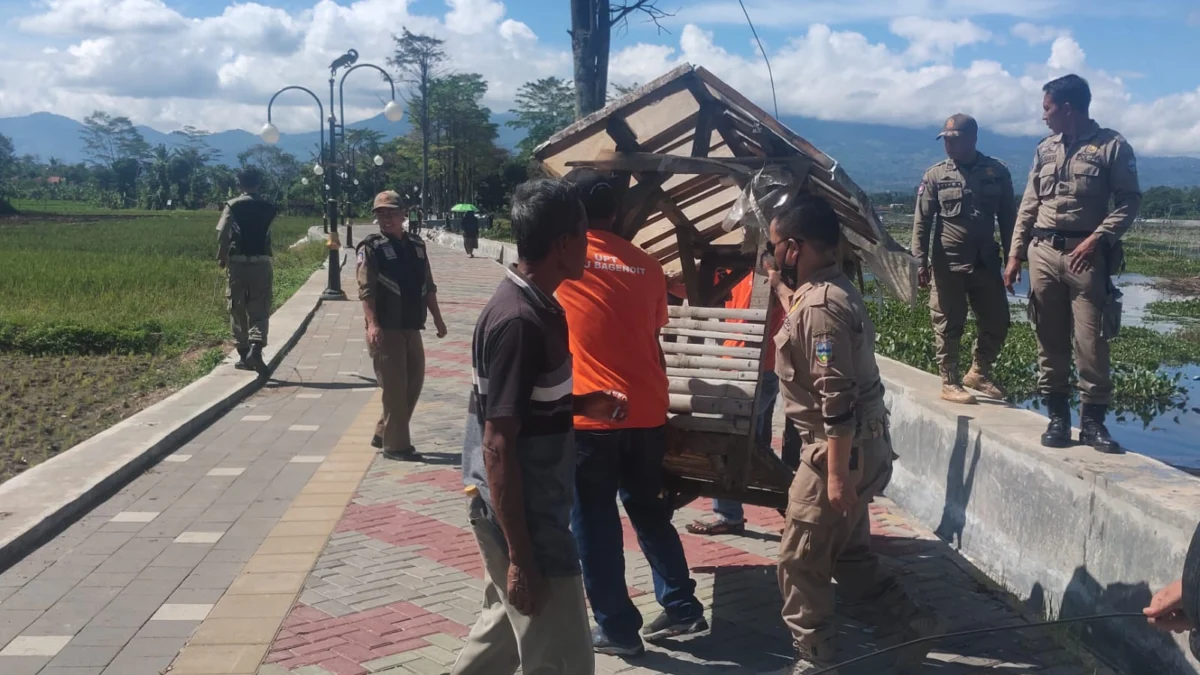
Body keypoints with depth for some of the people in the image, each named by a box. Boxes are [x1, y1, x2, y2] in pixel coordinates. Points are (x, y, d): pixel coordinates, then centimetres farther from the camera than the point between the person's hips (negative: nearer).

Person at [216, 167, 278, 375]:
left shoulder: (232, 205, -2)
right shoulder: (269, 208, 5)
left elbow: (222, 232, -11)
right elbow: (267, 234, 1)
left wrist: (221, 256, 0)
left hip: (237, 262, 0)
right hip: (261, 262, 1)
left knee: (238, 310, 11)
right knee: (259, 311, 2)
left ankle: (244, 355, 16)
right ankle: (255, 349, -19)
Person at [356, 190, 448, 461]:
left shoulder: (417, 245, 12)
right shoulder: (371, 247, -6)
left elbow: (428, 286, 17)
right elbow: (366, 289, -14)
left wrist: (437, 318, 14)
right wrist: (373, 324, -25)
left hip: (411, 327, 7)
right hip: (386, 328, -7)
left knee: (414, 382, 12)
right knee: (394, 387, -4)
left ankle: (383, 433, 27)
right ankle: (395, 444, 5)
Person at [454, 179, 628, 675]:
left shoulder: (535, 305, 5)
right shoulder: (519, 321, -24)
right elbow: (498, 446, -25)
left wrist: (585, 404, 5)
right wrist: (520, 555, -23)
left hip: (533, 503, 10)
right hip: (520, 512, -10)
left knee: (507, 625, 25)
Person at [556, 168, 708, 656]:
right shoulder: (646, 265, 5)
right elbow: (654, 330, 13)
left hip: (589, 415, -4)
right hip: (646, 412, 4)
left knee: (594, 525, 7)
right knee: (649, 511, 20)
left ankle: (617, 628, 14)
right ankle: (681, 607, 24)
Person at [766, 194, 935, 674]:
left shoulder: (821, 305, -23)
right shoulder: (828, 290, 8)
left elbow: (838, 400, -26)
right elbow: (799, 326, 28)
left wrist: (837, 474, -24)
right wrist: (779, 284, 18)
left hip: (841, 451, -10)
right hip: (858, 447, 10)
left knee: (800, 561, 4)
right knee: (849, 553, 22)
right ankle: (911, 622, 27)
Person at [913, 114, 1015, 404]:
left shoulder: (997, 172, 5)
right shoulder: (935, 176, -2)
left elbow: (1008, 219, 9)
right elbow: (921, 223, -2)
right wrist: (920, 262, -10)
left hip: (987, 263, 3)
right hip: (948, 265, -3)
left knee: (997, 322, 10)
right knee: (949, 327, 2)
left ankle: (979, 373, 30)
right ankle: (950, 383, 14)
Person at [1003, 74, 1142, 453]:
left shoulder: (1112, 147, -1)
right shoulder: (1045, 149, 13)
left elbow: (1130, 201, -5)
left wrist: (1097, 239, -17)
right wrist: (1016, 254, 8)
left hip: (1086, 255, -4)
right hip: (1043, 253, 4)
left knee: (1091, 342, -4)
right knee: (1050, 341, 6)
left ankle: (1093, 420, 7)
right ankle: (1057, 417, 14)